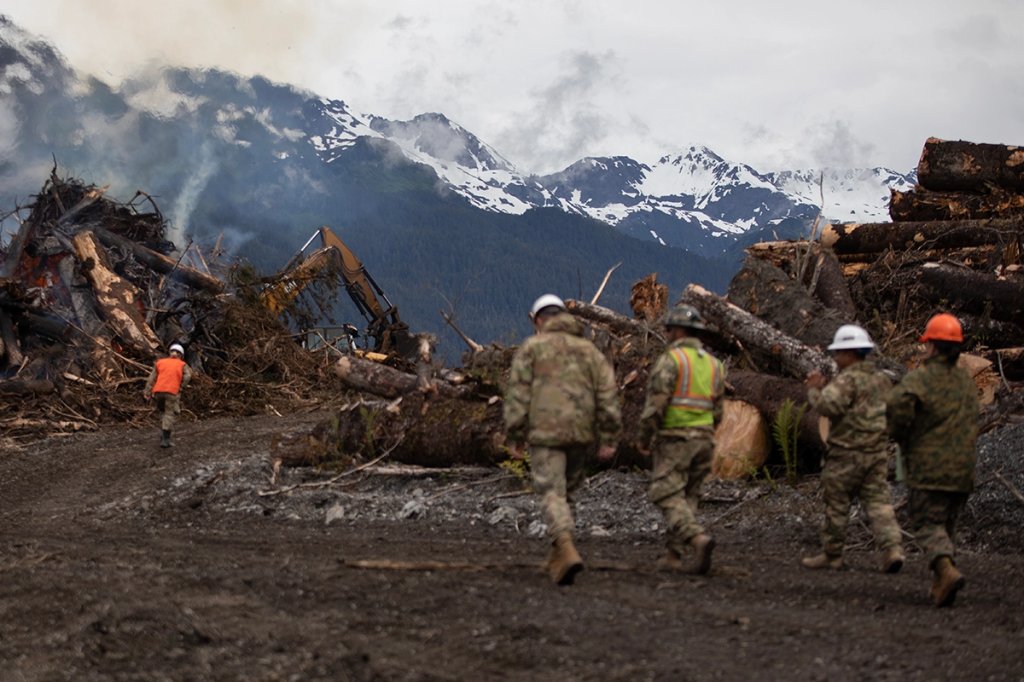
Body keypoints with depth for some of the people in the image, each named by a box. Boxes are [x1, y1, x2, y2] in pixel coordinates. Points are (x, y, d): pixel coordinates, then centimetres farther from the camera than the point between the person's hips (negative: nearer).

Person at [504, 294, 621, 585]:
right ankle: (558, 552, 21)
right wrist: (609, 439, 1)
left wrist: (515, 436, -2)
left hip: (545, 432, -4)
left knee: (552, 495, -7)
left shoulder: (531, 347, 4)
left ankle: (568, 553, -27)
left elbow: (518, 394, -5)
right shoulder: (588, 349, 14)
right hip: (581, 434, 4)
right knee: (565, 491, 20)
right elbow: (608, 394, 4)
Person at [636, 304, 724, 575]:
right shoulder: (714, 364, 12)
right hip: (704, 439, 7)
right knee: (687, 497, 13)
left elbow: (656, 403, -16)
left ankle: (699, 539, -27)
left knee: (669, 497, -6)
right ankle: (673, 555, 11)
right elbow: (716, 410, 13)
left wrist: (644, 439, -6)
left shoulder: (671, 359, -10)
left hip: (674, 438, -6)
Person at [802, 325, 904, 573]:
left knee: (837, 505, 5)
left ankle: (832, 555, 14)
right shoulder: (882, 379, 14)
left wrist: (814, 390, -9)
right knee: (878, 502, 4)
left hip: (847, 452, -7)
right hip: (878, 451, 7)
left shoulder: (848, 379, -13)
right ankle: (893, 549, -11)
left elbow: (828, 405, -27)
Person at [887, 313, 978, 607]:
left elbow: (897, 403, -26)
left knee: (927, 522, -4)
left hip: (928, 465, -6)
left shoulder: (921, 378, -11)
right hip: (963, 465, 6)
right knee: (946, 523, 17)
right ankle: (940, 582, 18)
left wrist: (901, 438, -7)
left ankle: (946, 569, -26)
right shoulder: (966, 381, 13)